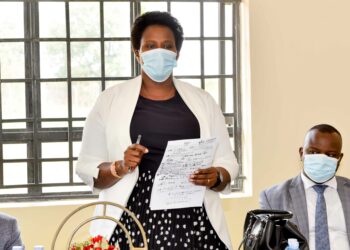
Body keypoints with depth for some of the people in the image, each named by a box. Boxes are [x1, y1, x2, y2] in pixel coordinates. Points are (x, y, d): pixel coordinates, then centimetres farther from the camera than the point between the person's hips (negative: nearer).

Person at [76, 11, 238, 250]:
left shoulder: (202, 101, 10)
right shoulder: (111, 100, 5)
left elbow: (227, 163, 11)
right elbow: (87, 168, 5)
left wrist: (216, 178, -10)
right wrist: (120, 167, -13)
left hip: (193, 221, 1)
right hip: (133, 221, -1)